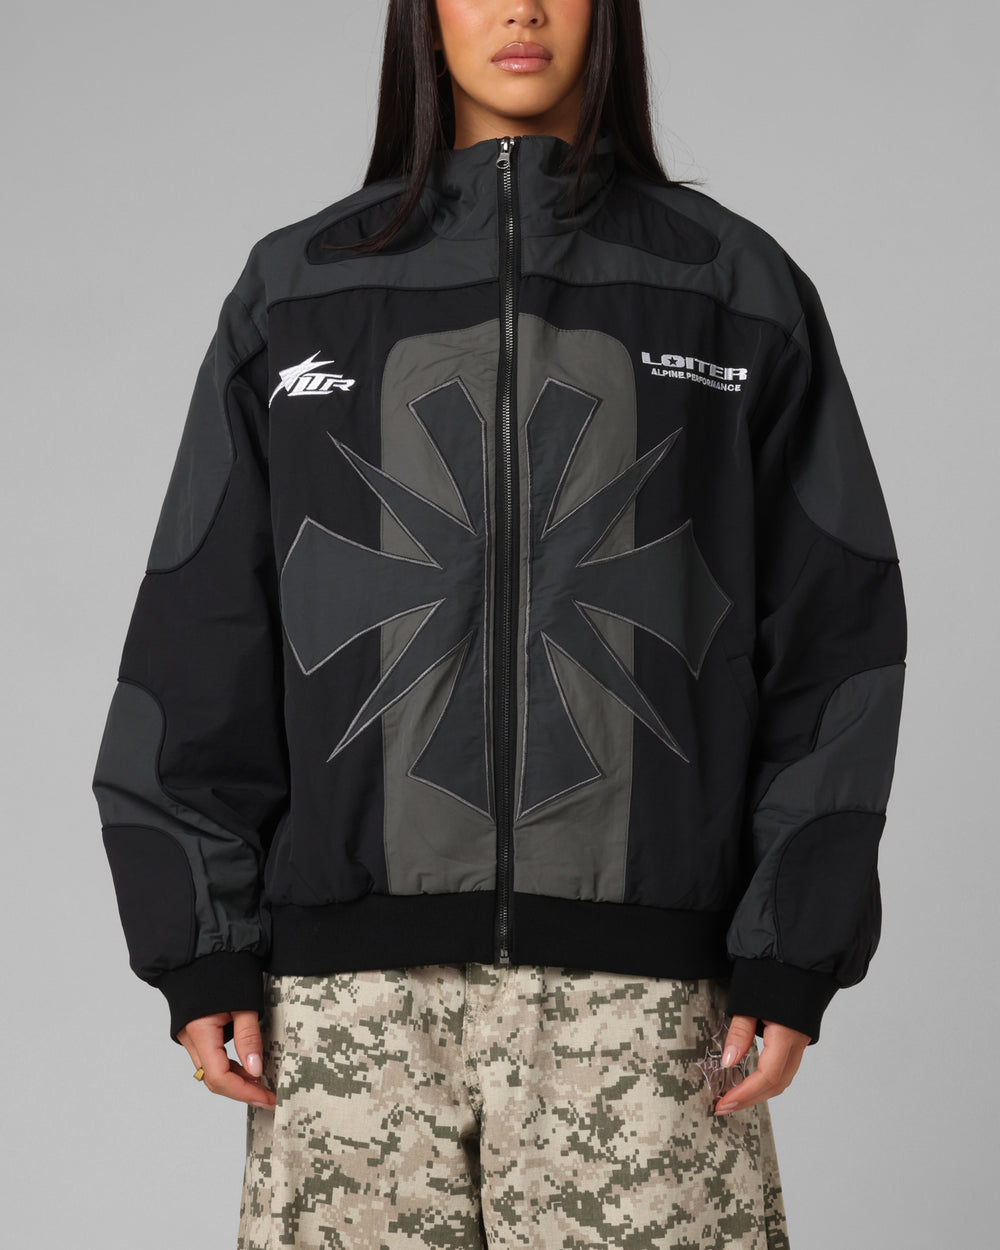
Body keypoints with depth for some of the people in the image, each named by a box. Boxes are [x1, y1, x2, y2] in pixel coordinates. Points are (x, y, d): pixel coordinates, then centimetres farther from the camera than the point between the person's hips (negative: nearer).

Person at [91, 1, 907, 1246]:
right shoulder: (296, 293, 11)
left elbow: (829, 630, 5)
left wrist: (793, 961, -2)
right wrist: (201, 952, 2)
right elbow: (202, 640, 9)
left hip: (637, 981, -1)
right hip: (356, 989, 1)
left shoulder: (739, 289, 8)